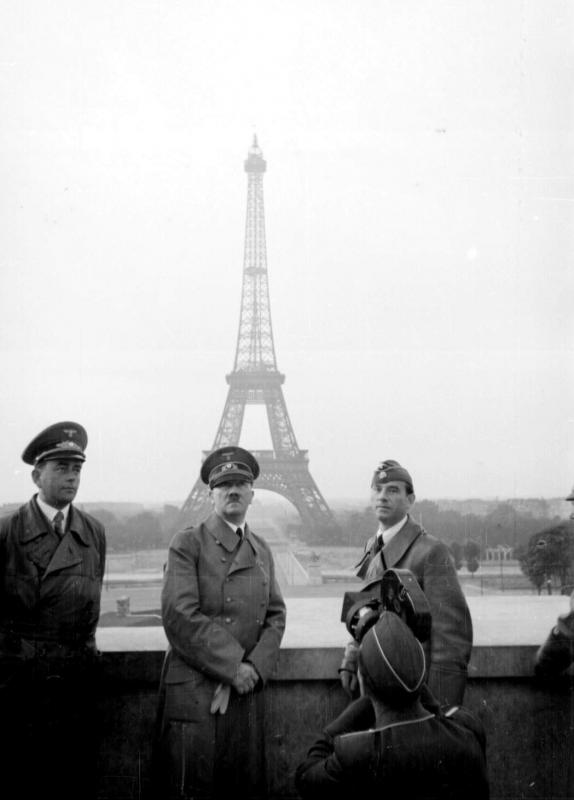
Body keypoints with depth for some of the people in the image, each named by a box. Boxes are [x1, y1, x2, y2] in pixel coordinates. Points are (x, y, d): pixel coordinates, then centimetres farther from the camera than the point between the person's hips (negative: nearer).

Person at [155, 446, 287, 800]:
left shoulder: (262, 551, 14)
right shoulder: (187, 544, -3)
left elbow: (276, 615, 9)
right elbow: (181, 615, -13)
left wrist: (254, 669, -8)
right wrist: (232, 667, -14)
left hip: (247, 691, 5)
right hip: (194, 691, -5)